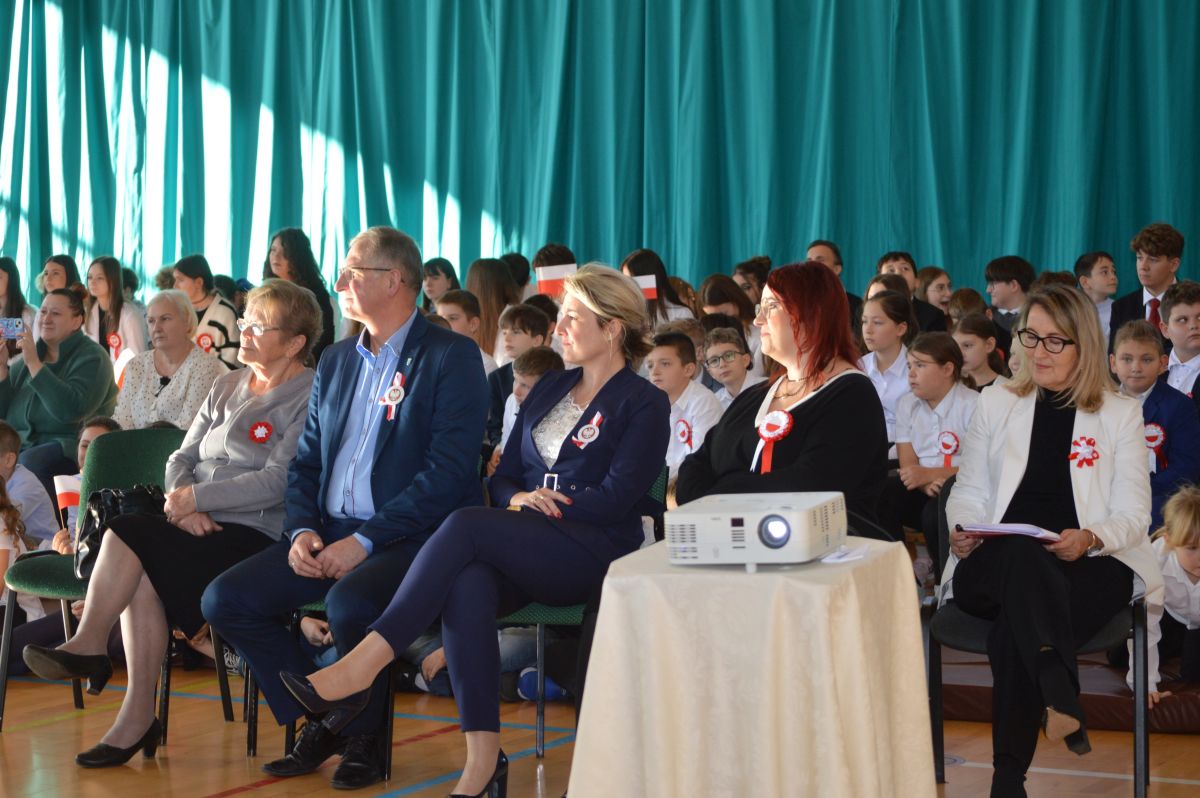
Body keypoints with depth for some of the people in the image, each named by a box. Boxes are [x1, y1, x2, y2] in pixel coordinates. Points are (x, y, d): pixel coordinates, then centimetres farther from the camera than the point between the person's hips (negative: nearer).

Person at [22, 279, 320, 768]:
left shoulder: (311, 397, -4)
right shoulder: (227, 387, 21)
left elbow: (278, 482, -14)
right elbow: (183, 458, 16)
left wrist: (196, 498, -12)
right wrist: (182, 503, -6)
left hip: (256, 534, -6)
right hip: (201, 527, 6)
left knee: (131, 536, -25)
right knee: (141, 576, -26)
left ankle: (87, 648, -12)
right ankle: (138, 718, -25)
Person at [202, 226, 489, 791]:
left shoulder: (452, 358, -5)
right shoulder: (336, 362, 18)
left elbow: (448, 470, -15)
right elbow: (306, 462, 19)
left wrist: (366, 541, -20)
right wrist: (301, 530, -2)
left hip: (412, 536, -7)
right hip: (330, 532, 7)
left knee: (349, 603, -36)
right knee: (225, 600, -10)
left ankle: (362, 738, -8)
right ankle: (318, 723, 7)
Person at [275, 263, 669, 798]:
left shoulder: (644, 404, 3)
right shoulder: (550, 388, 23)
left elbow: (617, 499, -7)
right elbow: (505, 474, 20)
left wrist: (544, 507, -11)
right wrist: (518, 499, -2)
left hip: (594, 553, -5)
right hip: (522, 549, 5)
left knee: (466, 526, -32)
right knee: (467, 584, -33)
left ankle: (362, 664, -39)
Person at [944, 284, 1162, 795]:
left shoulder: (1120, 414, 13)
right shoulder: (995, 404, 19)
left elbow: (1133, 515, 6)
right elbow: (970, 491, 17)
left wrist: (1090, 538, -17)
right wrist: (962, 530, -8)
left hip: (1091, 566, -1)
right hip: (996, 566, 1)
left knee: (1013, 630, -37)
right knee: (1023, 554, -41)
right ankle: (1060, 695, -54)